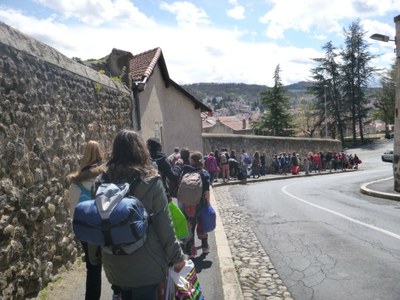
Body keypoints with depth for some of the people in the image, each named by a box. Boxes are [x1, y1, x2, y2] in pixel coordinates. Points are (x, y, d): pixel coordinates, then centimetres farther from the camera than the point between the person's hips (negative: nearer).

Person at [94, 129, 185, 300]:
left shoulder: (101, 181, -4)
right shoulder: (151, 180, -15)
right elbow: (163, 223, -14)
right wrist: (176, 256, -4)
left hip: (114, 263, 4)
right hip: (146, 263, -4)